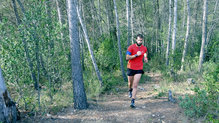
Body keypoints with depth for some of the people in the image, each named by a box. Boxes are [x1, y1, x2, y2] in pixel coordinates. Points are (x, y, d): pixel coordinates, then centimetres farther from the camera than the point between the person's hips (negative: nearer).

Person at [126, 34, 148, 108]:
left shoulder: (144, 48, 1)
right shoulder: (131, 47, -10)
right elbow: (127, 58, -16)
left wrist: (145, 59, 2)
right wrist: (136, 55, -24)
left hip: (139, 69, 1)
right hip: (131, 68, -1)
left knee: (135, 85, -7)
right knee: (130, 83, 17)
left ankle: (132, 102, -3)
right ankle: (130, 90, 54)